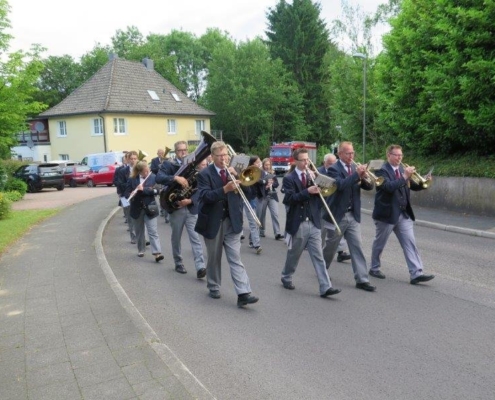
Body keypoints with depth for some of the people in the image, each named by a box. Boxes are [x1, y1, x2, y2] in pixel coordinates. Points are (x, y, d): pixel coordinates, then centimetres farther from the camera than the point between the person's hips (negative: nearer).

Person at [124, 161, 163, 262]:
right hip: (137, 209, 2)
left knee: (153, 231, -7)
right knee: (139, 231, 14)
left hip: (149, 208, -2)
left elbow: (156, 191, -12)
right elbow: (126, 193, -2)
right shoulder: (132, 179, -3)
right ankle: (141, 250, 30)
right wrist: (131, 194, -25)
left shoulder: (153, 177, -4)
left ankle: (157, 253, -12)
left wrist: (143, 189, -24)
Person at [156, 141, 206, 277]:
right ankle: (178, 263, 28)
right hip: (175, 207, 0)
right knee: (176, 238, 12)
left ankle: (200, 267, -10)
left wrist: (190, 200, -16)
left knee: (195, 237, -6)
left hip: (191, 208, 1)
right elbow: (159, 178, -18)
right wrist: (176, 178, -32)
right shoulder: (168, 164, 1)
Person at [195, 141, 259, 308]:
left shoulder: (233, 171, 6)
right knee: (214, 258, 13)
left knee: (235, 258, -2)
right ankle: (214, 287, 32)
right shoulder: (204, 174, -8)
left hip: (232, 222, 2)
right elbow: (205, 196, -23)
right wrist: (225, 189, -36)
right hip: (213, 222, -2)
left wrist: (236, 177, -14)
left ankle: (243, 293, -5)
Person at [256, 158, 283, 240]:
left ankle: (277, 234, -9)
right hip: (262, 196, -2)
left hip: (272, 196, 3)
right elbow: (258, 181, -18)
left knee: (275, 214, -7)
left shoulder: (272, 173, 13)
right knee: (261, 214, 8)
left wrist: (271, 184, -12)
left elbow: (277, 183, 6)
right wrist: (266, 182, -30)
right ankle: (261, 231, 25)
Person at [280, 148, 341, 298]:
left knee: (318, 256, 0)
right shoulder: (289, 178, -4)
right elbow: (289, 199, -18)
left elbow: (318, 195, 7)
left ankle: (325, 287, -1)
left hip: (314, 223, 4)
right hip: (298, 223, -4)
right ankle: (286, 277, 35)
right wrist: (307, 191, -25)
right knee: (294, 255, 12)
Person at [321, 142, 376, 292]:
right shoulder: (333, 169, -10)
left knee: (357, 247, 0)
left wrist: (364, 178, -19)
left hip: (353, 215, 5)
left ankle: (362, 280, 3)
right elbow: (340, 185, -28)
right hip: (337, 215, -5)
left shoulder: (356, 168, 8)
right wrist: (356, 174, -33)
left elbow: (369, 186, 1)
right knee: (330, 246, 11)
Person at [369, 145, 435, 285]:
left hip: (404, 214, 6)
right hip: (387, 214, -6)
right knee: (379, 243, 9)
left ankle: (416, 274, -1)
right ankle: (374, 268, 26)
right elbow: (389, 186, -28)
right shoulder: (382, 171, -11)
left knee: (410, 243, 0)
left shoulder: (402, 169, 10)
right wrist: (405, 176, -30)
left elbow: (413, 186, 11)